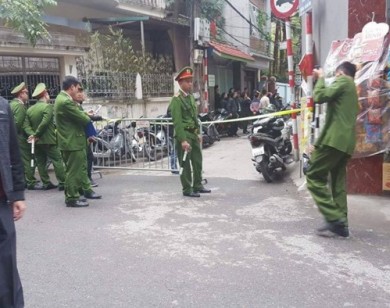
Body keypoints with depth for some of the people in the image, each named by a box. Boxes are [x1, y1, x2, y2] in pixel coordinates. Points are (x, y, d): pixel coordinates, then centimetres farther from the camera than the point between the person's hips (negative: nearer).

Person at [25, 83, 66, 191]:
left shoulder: (30, 109, 9)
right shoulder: (48, 106, -12)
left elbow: (27, 125, 0)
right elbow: (45, 122, -22)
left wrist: (33, 134, -10)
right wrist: (36, 135, -13)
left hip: (37, 141, 7)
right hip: (49, 140, -6)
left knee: (41, 162, 11)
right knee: (57, 161, -1)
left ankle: (46, 183, 15)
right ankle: (62, 182, -1)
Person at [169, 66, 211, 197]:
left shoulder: (191, 97, 14)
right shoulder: (176, 100, -13)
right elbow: (177, 122, -19)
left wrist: (198, 133, 17)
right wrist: (183, 140, -24)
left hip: (194, 134, 8)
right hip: (184, 135, -8)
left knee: (198, 161, 14)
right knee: (185, 164, 1)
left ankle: (197, 186, 27)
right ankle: (187, 189, 11)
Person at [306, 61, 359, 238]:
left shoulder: (343, 81, 0)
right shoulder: (352, 88, 28)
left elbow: (320, 96, -12)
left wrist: (320, 78, 2)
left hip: (334, 138, -9)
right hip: (346, 141, 9)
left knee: (314, 176, -6)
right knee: (338, 183, 9)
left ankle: (334, 218, -12)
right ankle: (340, 224, 7)